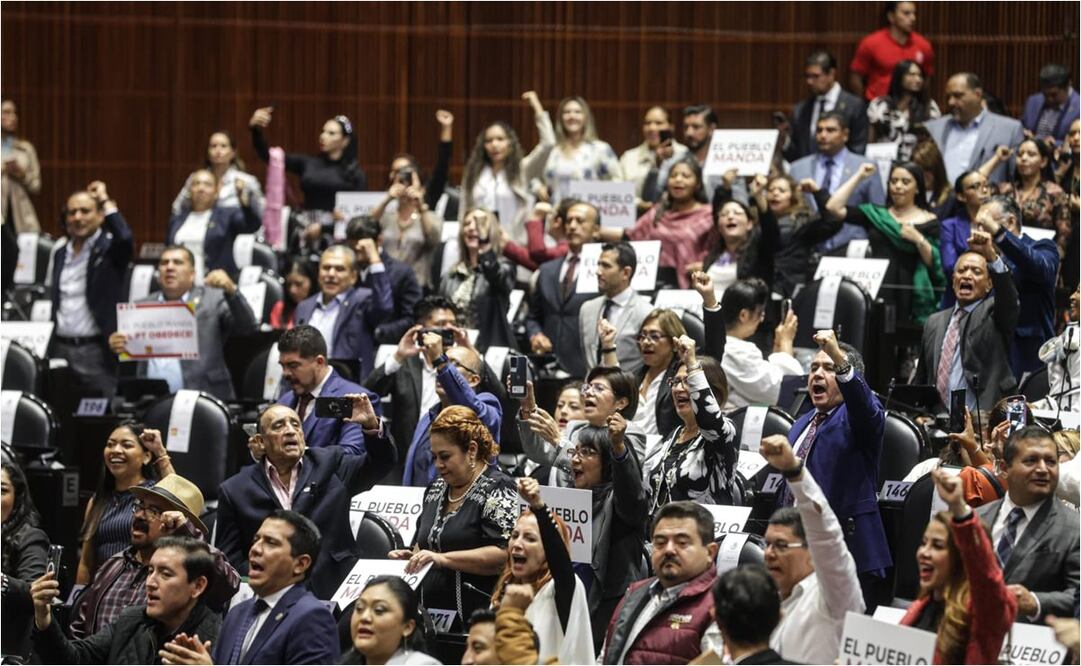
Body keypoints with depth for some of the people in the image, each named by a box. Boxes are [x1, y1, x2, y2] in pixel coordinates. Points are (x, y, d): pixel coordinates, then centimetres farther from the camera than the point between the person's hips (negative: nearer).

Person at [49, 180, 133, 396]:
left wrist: (105, 201, -16)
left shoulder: (109, 249, -2)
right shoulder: (60, 253, 16)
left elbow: (125, 238, -27)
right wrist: (48, 350, 17)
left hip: (96, 350, -5)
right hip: (61, 349, 5)